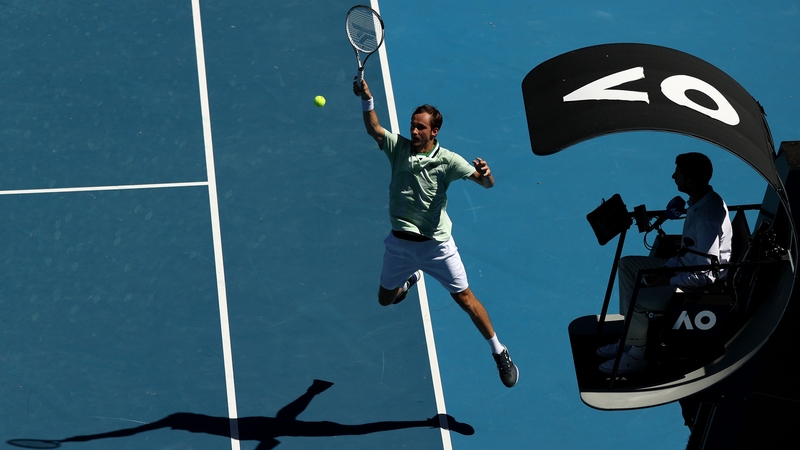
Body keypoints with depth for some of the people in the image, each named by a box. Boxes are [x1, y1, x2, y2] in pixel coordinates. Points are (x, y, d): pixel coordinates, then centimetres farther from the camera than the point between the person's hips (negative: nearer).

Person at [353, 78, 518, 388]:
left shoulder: (447, 160, -13)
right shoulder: (398, 147, -5)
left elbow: (486, 182, -20)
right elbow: (373, 128, -19)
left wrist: (486, 174, -45)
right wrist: (366, 98, -36)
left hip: (436, 244, -3)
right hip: (400, 243, 3)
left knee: (465, 299, -1)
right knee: (385, 299, 19)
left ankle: (500, 353, 14)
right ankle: (411, 278, 54)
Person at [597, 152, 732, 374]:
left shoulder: (707, 218, -33)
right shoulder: (701, 200, -2)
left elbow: (706, 276, -31)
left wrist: (667, 282, -18)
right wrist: (666, 268, 2)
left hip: (701, 287, -10)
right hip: (687, 266, 10)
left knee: (635, 299, -19)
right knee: (627, 265, 11)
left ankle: (637, 354, 8)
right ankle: (630, 339, 16)